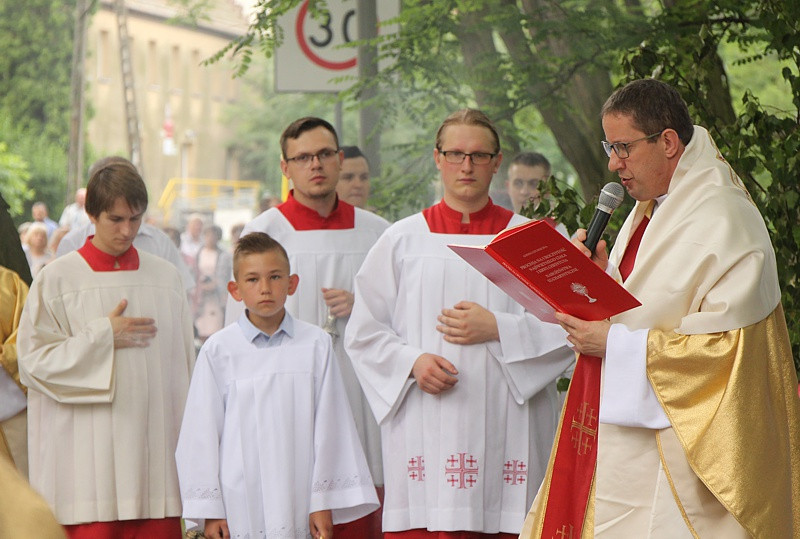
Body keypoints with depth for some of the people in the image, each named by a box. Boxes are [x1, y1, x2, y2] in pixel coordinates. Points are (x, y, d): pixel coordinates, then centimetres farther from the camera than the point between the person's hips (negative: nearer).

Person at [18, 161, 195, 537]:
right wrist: (103, 337, -8)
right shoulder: (56, 280, 1)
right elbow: (34, 360, -4)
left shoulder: (166, 277, 10)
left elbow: (183, 365, 13)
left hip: (156, 447, 3)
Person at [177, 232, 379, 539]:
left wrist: (323, 502, 4)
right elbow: (202, 429, 3)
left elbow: (328, 424, 6)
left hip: (298, 503, 1)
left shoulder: (316, 344, 4)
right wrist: (209, 510, 2)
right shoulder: (218, 350, 0)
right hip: (240, 509, -1)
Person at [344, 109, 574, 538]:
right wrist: (412, 361, -8)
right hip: (424, 433, 0)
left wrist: (498, 329, -9)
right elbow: (364, 332, 9)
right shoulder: (402, 240, 11)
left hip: (505, 427, 0)